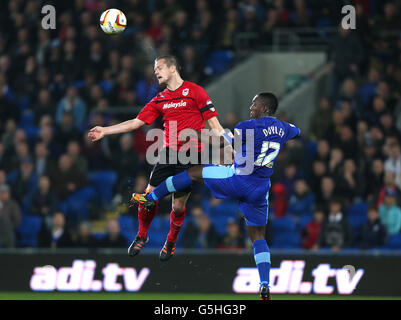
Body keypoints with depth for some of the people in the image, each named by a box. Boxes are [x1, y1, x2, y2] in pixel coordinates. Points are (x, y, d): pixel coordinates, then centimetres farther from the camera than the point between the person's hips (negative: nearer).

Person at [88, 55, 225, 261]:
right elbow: (137, 122, 14)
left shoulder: (194, 91, -3)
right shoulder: (160, 99, 13)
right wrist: (104, 131, 10)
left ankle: (171, 242, 23)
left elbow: (213, 124, -3)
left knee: (179, 205, -1)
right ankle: (142, 235, 19)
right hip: (169, 152, 5)